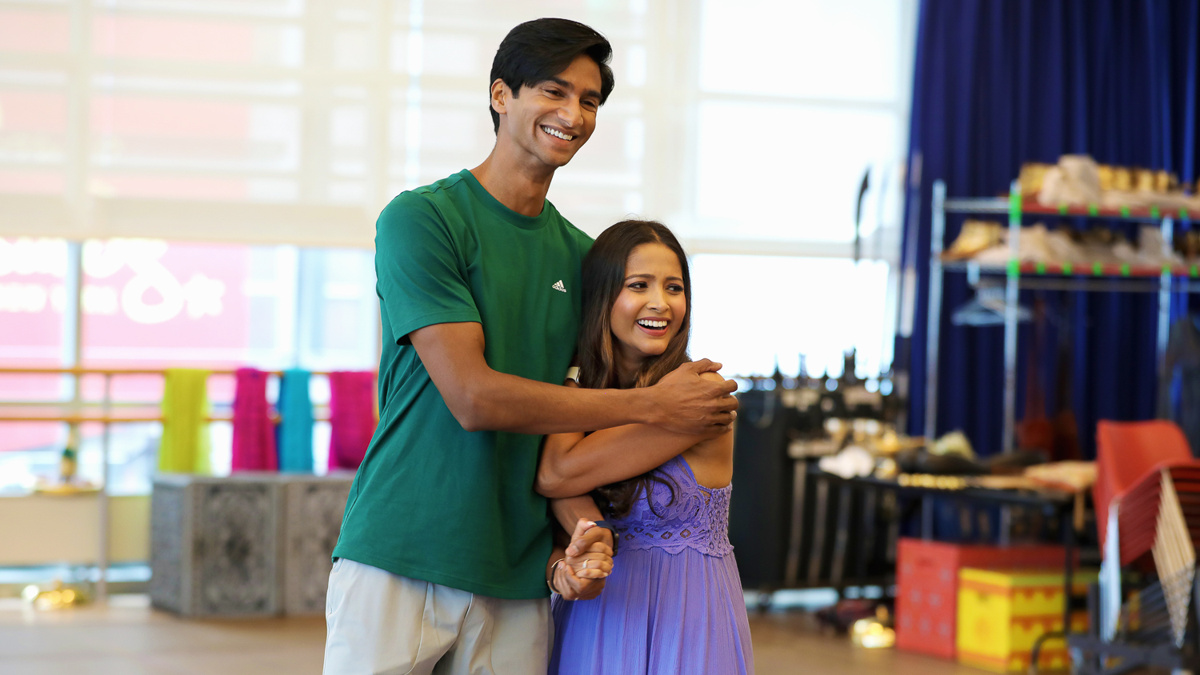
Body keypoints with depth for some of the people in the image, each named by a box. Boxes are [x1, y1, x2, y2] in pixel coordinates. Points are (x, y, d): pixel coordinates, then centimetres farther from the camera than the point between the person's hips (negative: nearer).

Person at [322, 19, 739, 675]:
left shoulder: (580, 256, 12)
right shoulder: (419, 219, -6)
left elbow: (563, 428, 10)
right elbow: (473, 398, -14)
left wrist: (582, 530, -11)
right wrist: (653, 407, -10)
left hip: (515, 583, 5)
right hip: (397, 562, -4)